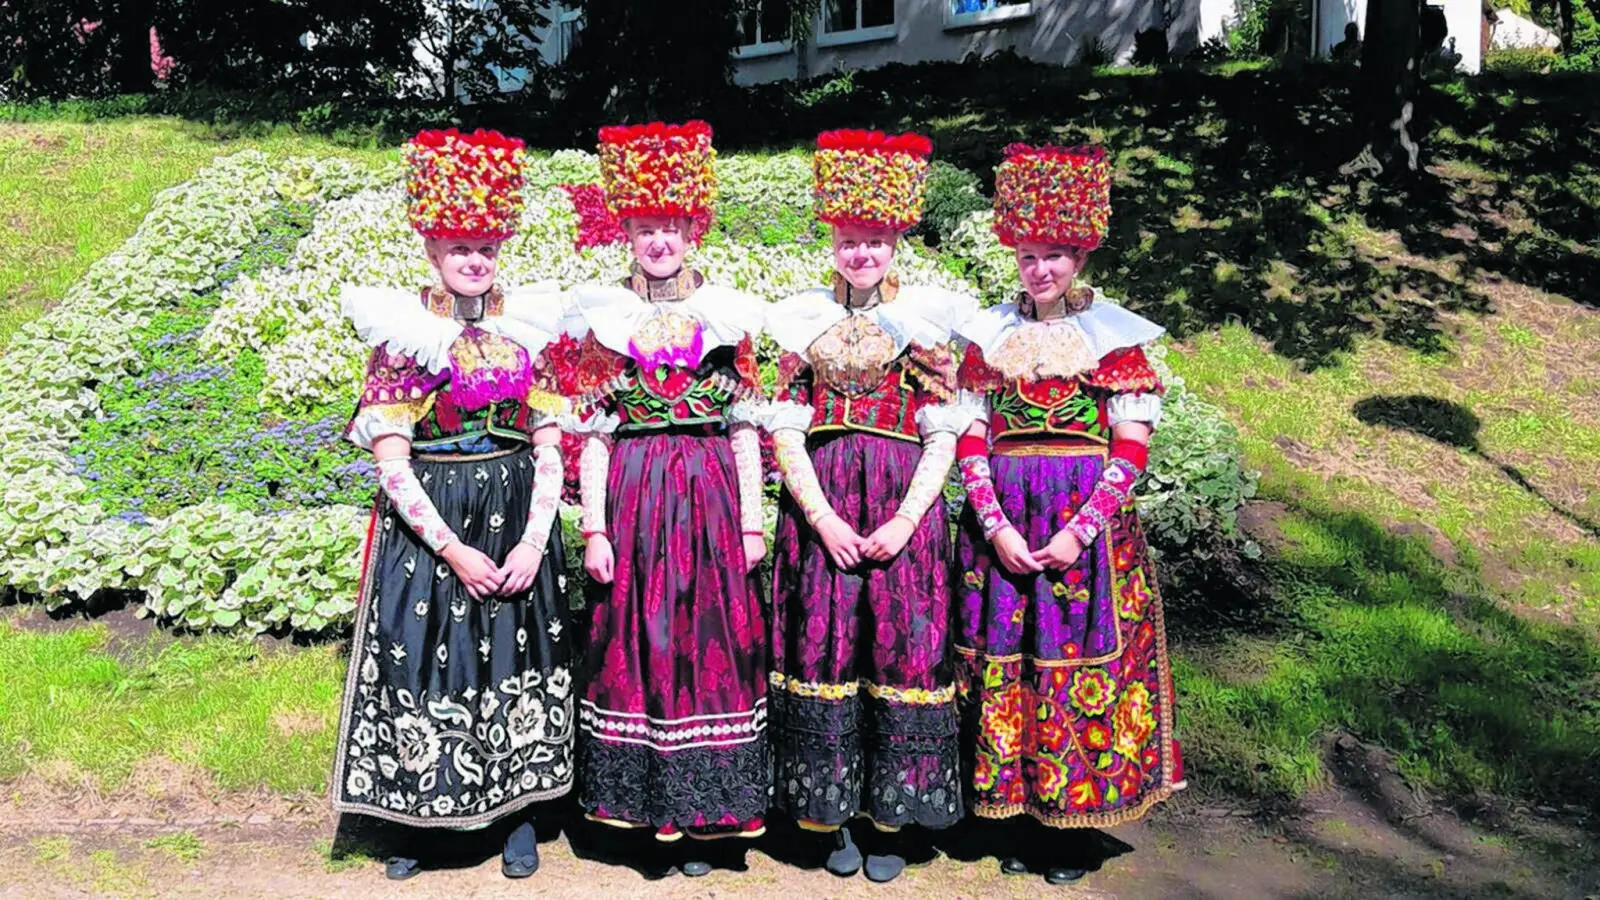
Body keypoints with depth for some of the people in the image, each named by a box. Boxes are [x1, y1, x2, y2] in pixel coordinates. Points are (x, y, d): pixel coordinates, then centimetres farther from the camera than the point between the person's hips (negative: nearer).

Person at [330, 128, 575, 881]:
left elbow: (549, 449, 2)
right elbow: (391, 462, -9)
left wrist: (535, 541, -9)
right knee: (424, 656, 3)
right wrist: (452, 550, -14)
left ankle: (519, 813, 24)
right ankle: (416, 822, 21)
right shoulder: (401, 333, -5)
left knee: (516, 656, 8)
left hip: (516, 520, 2)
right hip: (427, 523, -2)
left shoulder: (527, 326, 2)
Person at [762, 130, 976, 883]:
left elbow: (944, 435, 1)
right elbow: (785, 432, 2)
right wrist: (824, 520, -9)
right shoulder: (803, 319, 7)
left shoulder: (929, 317, 4)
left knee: (904, 648, 0)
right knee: (823, 646, 2)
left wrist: (905, 521, -10)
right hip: (820, 505, 1)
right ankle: (832, 818, 16)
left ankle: (889, 819, 15)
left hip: (905, 506, -1)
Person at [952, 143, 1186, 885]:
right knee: (1004, 654, 4)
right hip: (1003, 518, 2)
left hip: (1088, 519, -2)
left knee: (1081, 656, 1)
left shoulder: (1114, 334, 0)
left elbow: (1132, 447, -4)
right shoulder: (988, 333, 6)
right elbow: (970, 439, 2)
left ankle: (1071, 822, 16)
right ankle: (1014, 811, 19)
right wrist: (997, 526, -10)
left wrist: (1080, 531, -14)